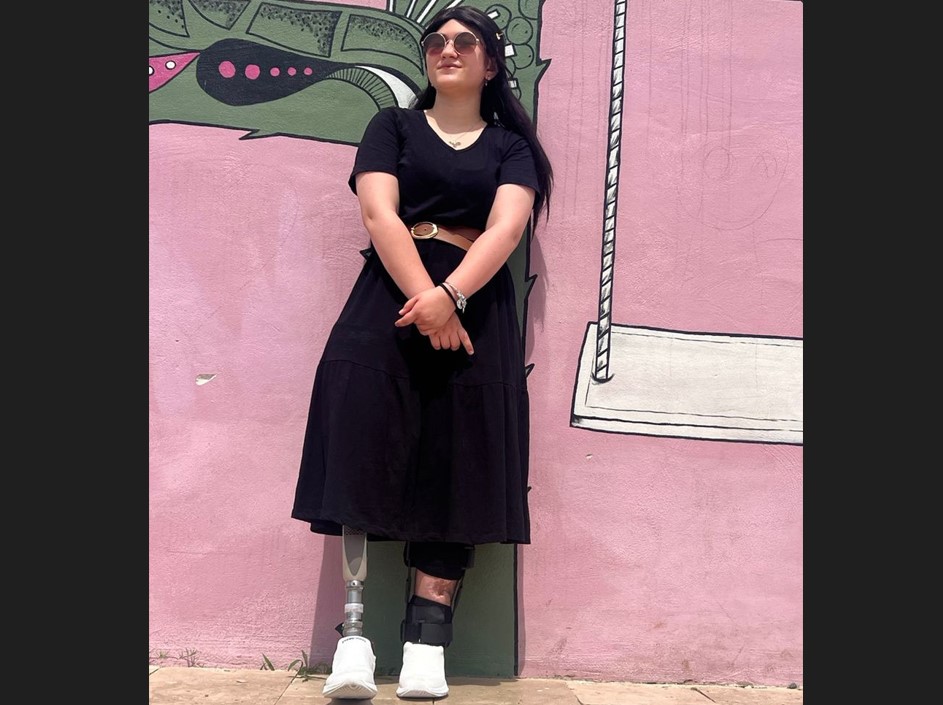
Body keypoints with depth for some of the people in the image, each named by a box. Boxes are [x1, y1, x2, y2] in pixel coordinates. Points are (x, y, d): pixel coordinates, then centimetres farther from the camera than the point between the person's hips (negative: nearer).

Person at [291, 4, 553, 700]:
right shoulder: (392, 126, 14)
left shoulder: (512, 146, 14)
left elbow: (505, 228, -4)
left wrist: (449, 297, -22)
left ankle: (427, 645, 0)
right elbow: (379, 213, -2)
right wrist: (423, 300, -17)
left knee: (454, 466, -5)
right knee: (365, 451, -12)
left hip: (474, 306, 1)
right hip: (390, 297, 0)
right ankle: (355, 633, -8)